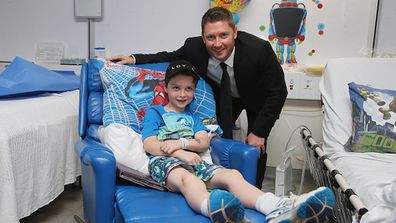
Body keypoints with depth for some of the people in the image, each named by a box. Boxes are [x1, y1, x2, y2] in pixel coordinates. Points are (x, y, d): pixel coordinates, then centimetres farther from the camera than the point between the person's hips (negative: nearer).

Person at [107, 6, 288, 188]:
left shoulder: (259, 49, -38)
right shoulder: (194, 47, -29)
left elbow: (278, 92, -26)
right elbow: (171, 57, -7)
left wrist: (259, 132, -24)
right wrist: (134, 59, -21)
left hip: (258, 98, -2)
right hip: (223, 94, 2)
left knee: (256, 147, -3)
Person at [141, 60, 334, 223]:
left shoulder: (191, 116, 31)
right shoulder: (155, 112, 17)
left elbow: (204, 143, 13)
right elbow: (149, 145, 0)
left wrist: (180, 142, -7)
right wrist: (180, 153, -13)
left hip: (195, 161, 4)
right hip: (164, 161, -4)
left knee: (232, 174, -26)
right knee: (188, 179, -41)